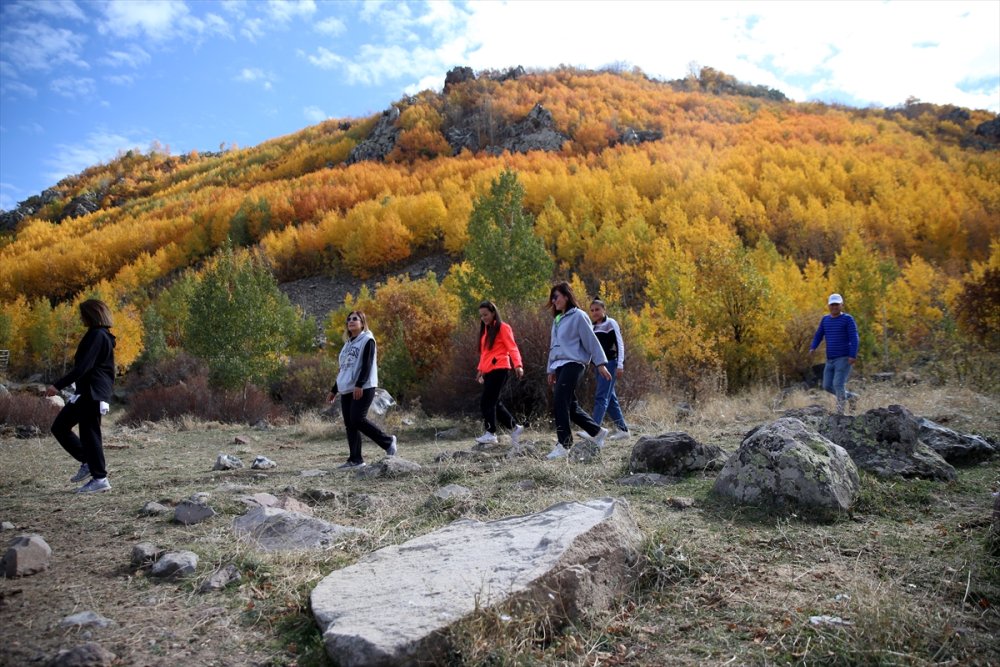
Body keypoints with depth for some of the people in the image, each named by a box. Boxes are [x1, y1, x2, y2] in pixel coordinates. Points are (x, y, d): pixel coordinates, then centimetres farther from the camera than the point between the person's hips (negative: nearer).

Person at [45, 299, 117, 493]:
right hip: (88, 392, 10)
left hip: (92, 393, -10)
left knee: (89, 433, -5)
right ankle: (88, 462, 16)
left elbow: (83, 367, -22)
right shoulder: (101, 335, 16)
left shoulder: (97, 335, -15)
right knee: (59, 427, 15)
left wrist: (58, 385, -20)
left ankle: (100, 478, 1)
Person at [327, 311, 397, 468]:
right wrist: (334, 390, 22)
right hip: (347, 390, 8)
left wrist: (359, 384, -26)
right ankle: (355, 459, 6)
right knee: (349, 424, 2)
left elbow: (367, 365, -14)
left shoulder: (367, 340, -2)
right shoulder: (348, 343, 20)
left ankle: (388, 441, 1)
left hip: (364, 388, -8)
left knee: (357, 419, -16)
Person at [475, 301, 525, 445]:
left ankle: (490, 434, -1)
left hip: (499, 369, -8)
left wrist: (518, 365, -23)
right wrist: (480, 369, 14)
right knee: (494, 402, 9)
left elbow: (512, 348, -11)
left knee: (486, 402, -10)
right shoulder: (485, 330, 19)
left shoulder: (503, 327, -3)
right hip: (488, 371, 8)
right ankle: (514, 428, 20)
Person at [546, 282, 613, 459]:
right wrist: (551, 369, 20)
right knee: (569, 406, 8)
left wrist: (600, 363, -11)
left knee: (560, 402, -16)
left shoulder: (578, 316, -4)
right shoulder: (557, 319, 19)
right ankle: (597, 431, 24)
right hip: (559, 366, 8)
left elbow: (591, 341, -7)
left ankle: (564, 444, -11)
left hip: (573, 364, -8)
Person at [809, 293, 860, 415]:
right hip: (830, 360, 6)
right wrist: (812, 348, -7)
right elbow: (818, 336, 12)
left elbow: (854, 338, -12)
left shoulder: (848, 319, -5)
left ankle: (840, 412, -8)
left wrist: (853, 355, -23)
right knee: (827, 386, 6)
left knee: (838, 384, -15)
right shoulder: (825, 319, 12)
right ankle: (850, 396, 29)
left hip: (844, 358, -6)